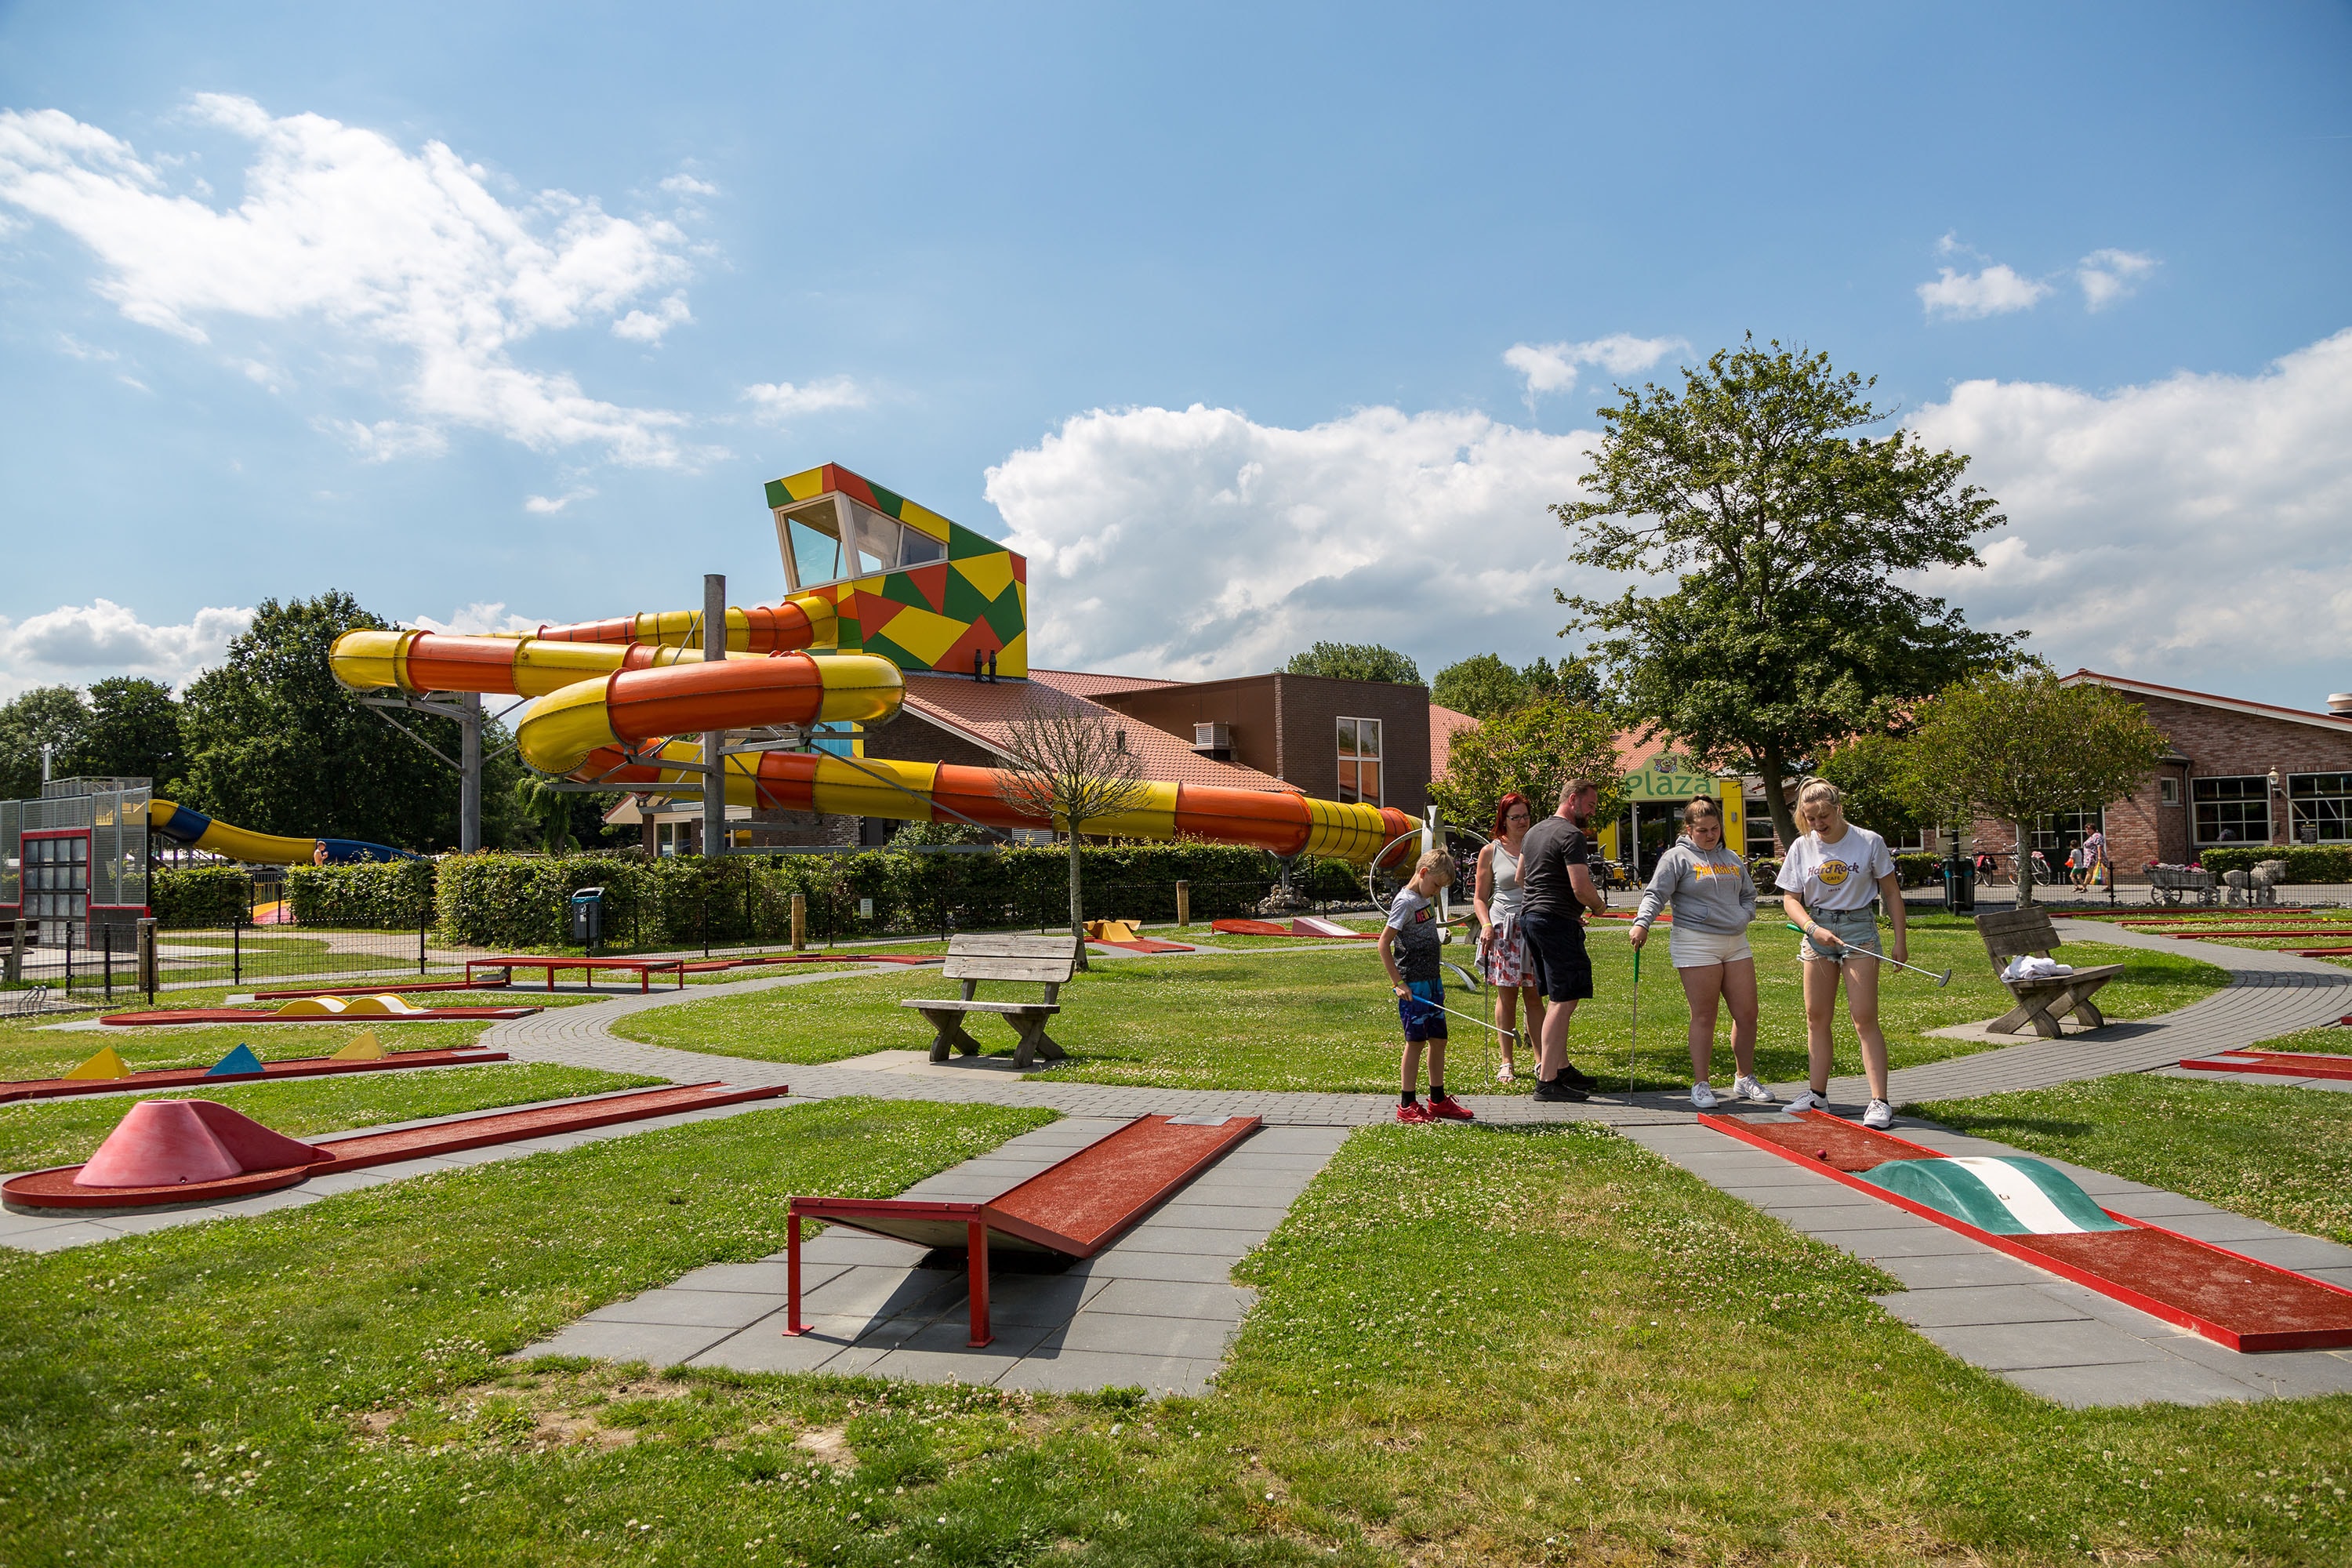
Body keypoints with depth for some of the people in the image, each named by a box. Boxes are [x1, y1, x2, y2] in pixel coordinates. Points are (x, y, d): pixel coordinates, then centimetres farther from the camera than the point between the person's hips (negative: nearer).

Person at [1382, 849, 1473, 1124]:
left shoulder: (1428, 901, 14)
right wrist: (1398, 982, -19)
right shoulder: (1405, 902, -13)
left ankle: (1438, 1100, 22)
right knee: (1416, 1040, -5)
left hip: (1432, 980, 9)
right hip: (1413, 984, -9)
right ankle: (1407, 1106, 2)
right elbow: (1384, 943, -17)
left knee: (1439, 1039, 11)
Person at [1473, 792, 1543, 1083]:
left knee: (1534, 996, 1)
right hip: (1503, 929, -1)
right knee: (1507, 995, 1)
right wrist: (1486, 925, -7)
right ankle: (1507, 1062, 9)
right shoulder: (1490, 852, 5)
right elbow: (1479, 897, 8)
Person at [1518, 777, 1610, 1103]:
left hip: (1529, 915, 10)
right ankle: (1547, 1080, -10)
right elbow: (1580, 887, -20)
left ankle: (1562, 1067, 23)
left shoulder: (1533, 832, 18)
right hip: (1557, 922, -10)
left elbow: (1520, 878, 26)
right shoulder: (1571, 835, -12)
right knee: (1565, 1000, -8)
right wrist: (1599, 905, 2)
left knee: (1560, 999, 17)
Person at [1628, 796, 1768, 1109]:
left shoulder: (1731, 859, 18)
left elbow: (1749, 894, 29)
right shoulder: (1677, 858, -1)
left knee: (1747, 1014, 6)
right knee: (1704, 1016, -4)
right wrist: (1641, 923, -28)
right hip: (1696, 943, -6)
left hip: (1736, 943, 6)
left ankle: (1745, 1079, 21)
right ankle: (1701, 1085, 5)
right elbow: (1656, 894, -12)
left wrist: (1744, 916, 9)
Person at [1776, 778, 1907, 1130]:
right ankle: (1817, 1094, 18)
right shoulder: (1802, 847, 1)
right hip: (1817, 932, 4)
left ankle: (1880, 1102, -7)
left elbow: (1891, 892, 2)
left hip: (1859, 929, -3)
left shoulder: (1869, 842, -5)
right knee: (1816, 1017, 8)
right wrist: (1813, 928, -14)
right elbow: (1790, 899, 3)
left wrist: (1900, 939, -1)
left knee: (1864, 1019, -8)